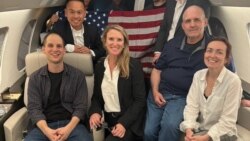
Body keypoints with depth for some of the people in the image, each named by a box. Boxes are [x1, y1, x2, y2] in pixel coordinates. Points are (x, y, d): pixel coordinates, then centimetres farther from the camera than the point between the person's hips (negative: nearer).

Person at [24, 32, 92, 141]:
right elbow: (34, 108, 1)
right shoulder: (35, 78, 10)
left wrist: (68, 128, -16)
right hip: (44, 126, 1)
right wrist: (47, 131, -17)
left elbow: (80, 107, 2)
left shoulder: (77, 75, 7)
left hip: (71, 124, 0)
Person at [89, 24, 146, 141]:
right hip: (107, 121, 5)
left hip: (129, 122, -5)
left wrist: (123, 123, -20)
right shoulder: (99, 67, 8)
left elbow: (140, 100, -10)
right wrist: (95, 112, -8)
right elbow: (96, 96, 13)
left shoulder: (134, 65, -6)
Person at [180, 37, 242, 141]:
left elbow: (228, 121, -14)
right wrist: (188, 129, -19)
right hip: (199, 128, 4)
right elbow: (192, 105, -4)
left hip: (222, 133, -4)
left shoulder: (233, 81, -16)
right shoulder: (198, 75, 0)